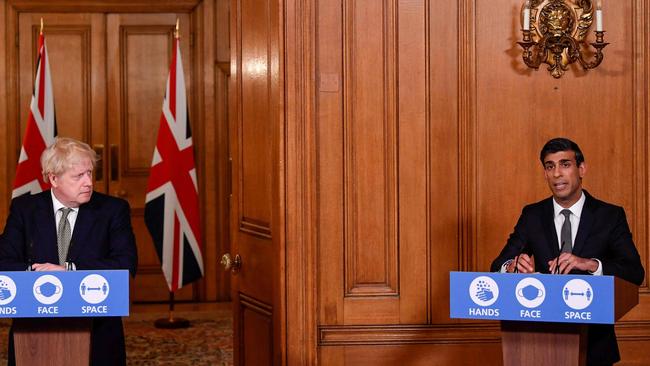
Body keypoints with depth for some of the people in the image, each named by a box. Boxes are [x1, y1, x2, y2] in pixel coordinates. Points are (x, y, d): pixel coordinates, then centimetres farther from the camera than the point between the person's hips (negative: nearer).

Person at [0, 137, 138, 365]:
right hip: (34, 331, 1)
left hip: (97, 332, 0)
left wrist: (69, 269, -21)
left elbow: (127, 265, -13)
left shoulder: (113, 209, -1)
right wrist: (34, 271, -23)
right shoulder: (24, 208, 3)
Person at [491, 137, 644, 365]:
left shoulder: (610, 216, -1)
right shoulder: (532, 216, 5)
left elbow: (636, 273, -9)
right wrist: (513, 266, -22)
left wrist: (590, 264, -26)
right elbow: (498, 266, 2)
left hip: (594, 339, -1)